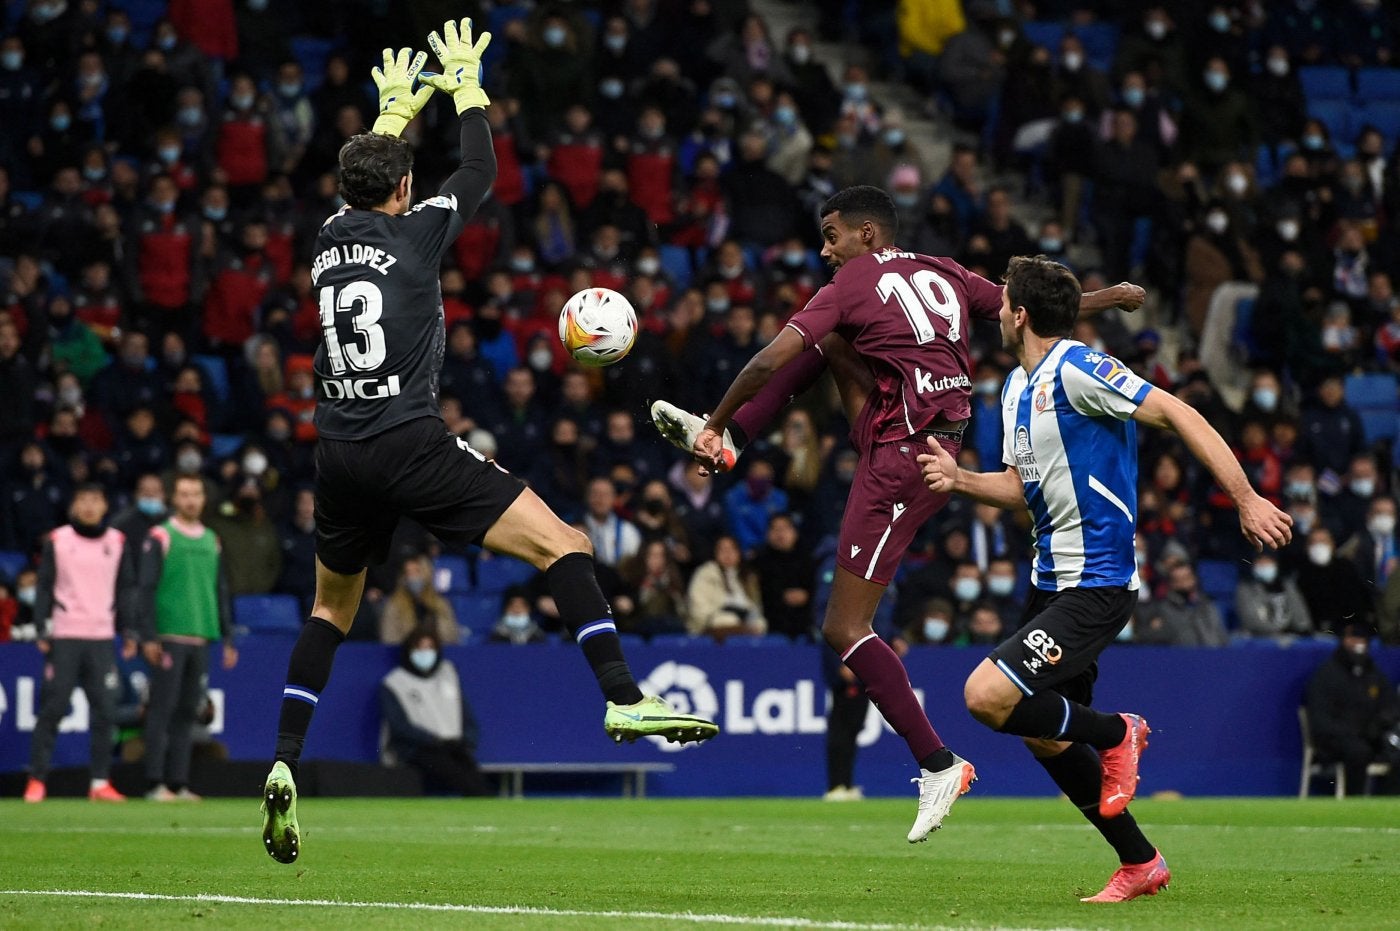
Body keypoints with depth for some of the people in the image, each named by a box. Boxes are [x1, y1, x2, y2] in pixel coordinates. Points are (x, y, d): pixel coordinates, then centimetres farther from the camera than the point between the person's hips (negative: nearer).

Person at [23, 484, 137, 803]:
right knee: (53, 707, -6)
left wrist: (128, 631, 6)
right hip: (64, 636, -3)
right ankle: (36, 779, -2)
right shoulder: (57, 541, 3)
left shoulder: (117, 542, 10)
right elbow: (44, 587, 3)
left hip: (102, 637, 3)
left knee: (103, 711, -1)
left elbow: (123, 590, 14)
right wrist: (42, 630, -5)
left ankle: (100, 782, 4)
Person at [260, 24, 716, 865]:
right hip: (411, 442, -6)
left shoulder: (332, 236, 13)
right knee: (564, 545, -7)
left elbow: (364, 180, 36)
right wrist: (466, 87, 30)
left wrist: (397, 107, 48)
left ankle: (284, 765, 10)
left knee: (332, 609, 23)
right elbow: (480, 173, 16)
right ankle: (623, 698, -24)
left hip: (340, 452, 6)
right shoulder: (414, 233, 0)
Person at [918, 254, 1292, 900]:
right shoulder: (1017, 387, 13)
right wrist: (959, 479, 0)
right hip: (1052, 578, 10)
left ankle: (1116, 733, 2)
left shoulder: (1076, 370, -15)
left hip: (1095, 586, -10)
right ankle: (1140, 864, 23)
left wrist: (1246, 500, -21)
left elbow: (1176, 414, -18)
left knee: (987, 696, -21)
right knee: (1045, 738, 11)